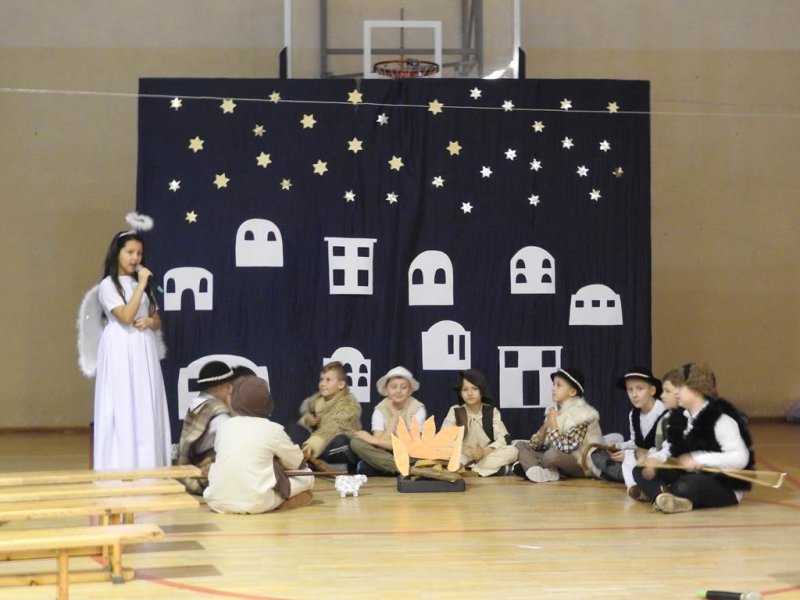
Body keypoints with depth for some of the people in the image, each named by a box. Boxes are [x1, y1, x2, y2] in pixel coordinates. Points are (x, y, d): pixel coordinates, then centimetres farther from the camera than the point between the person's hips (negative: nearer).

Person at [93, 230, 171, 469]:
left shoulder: (142, 283, 14)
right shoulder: (108, 285, -6)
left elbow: (158, 320, 16)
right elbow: (126, 317, -19)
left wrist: (149, 322, -7)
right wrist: (141, 285, -16)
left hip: (144, 350, 6)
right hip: (121, 351, -6)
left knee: (146, 408, 5)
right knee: (122, 407, -6)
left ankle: (145, 463, 9)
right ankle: (121, 465, -2)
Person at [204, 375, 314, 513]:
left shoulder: (224, 426, 8)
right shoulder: (272, 429, -1)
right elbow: (298, 463, 14)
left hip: (218, 503, 2)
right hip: (255, 503, -2)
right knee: (306, 476, 18)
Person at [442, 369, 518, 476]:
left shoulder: (492, 412, 1)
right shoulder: (455, 411, 0)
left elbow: (504, 439, -10)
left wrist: (485, 451, -29)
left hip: (488, 456, 1)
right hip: (463, 458, -1)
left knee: (513, 451, -26)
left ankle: (468, 470, -29)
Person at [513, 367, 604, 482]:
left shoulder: (581, 415, -15)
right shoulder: (554, 411, 7)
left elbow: (565, 449, -26)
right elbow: (535, 445, 5)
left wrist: (553, 426, -17)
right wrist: (545, 427, -11)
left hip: (581, 464, -8)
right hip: (559, 460, 8)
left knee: (552, 454, -39)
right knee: (520, 445, 2)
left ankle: (529, 466, -9)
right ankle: (541, 472, -23)